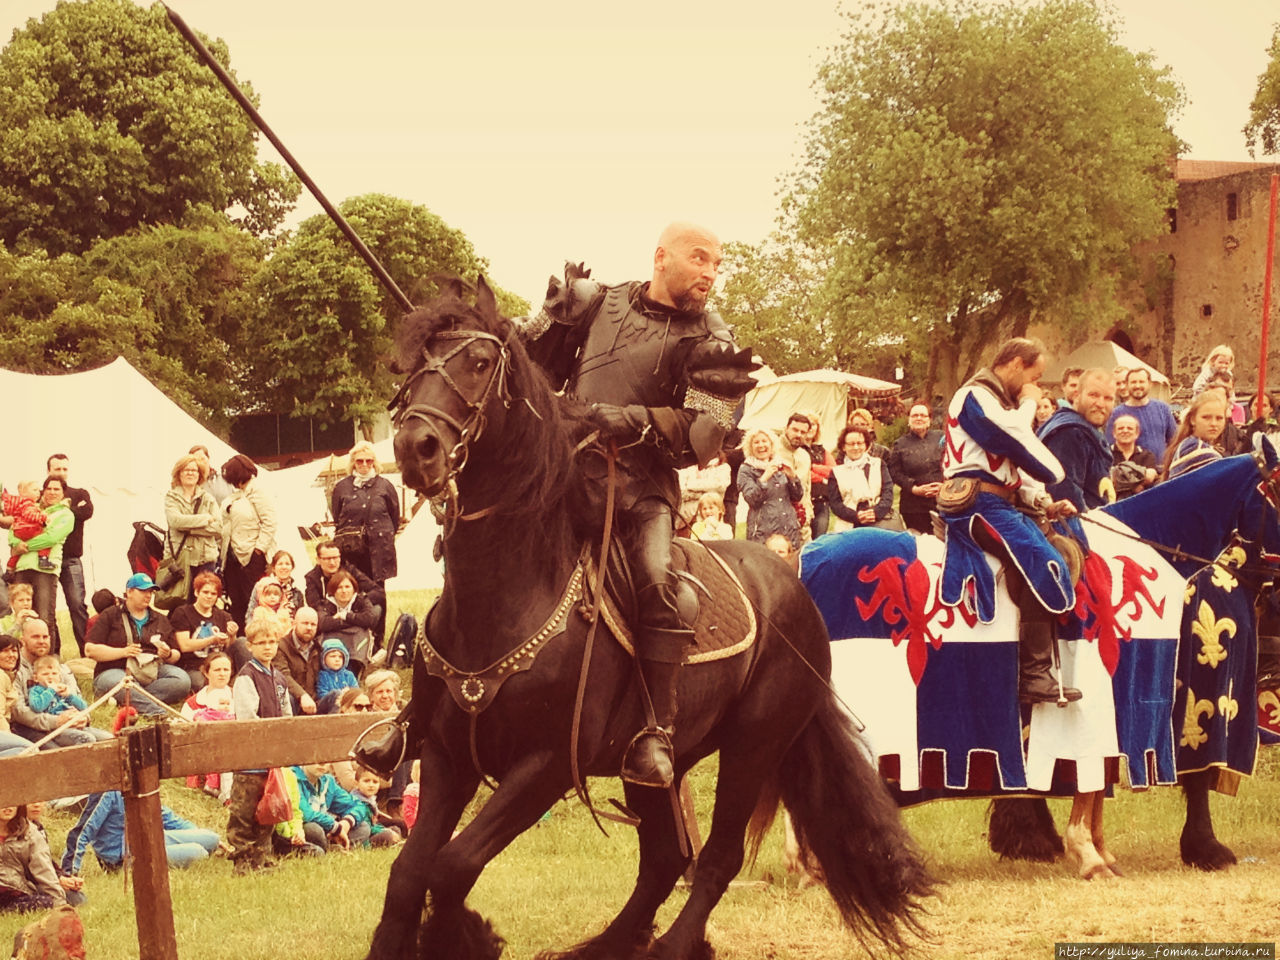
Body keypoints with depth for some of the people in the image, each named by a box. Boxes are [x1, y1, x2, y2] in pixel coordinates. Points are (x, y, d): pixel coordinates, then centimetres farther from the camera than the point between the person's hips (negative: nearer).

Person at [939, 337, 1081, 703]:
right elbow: (1016, 441, -18)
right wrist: (1028, 405, 1)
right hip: (978, 504, -10)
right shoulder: (976, 396, -7)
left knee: (1067, 552, -3)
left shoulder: (1002, 401, 24)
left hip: (1002, 503, 10)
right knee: (1042, 563, -24)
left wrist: (1043, 502, 7)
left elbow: (1016, 467, 22)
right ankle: (1034, 675, -26)